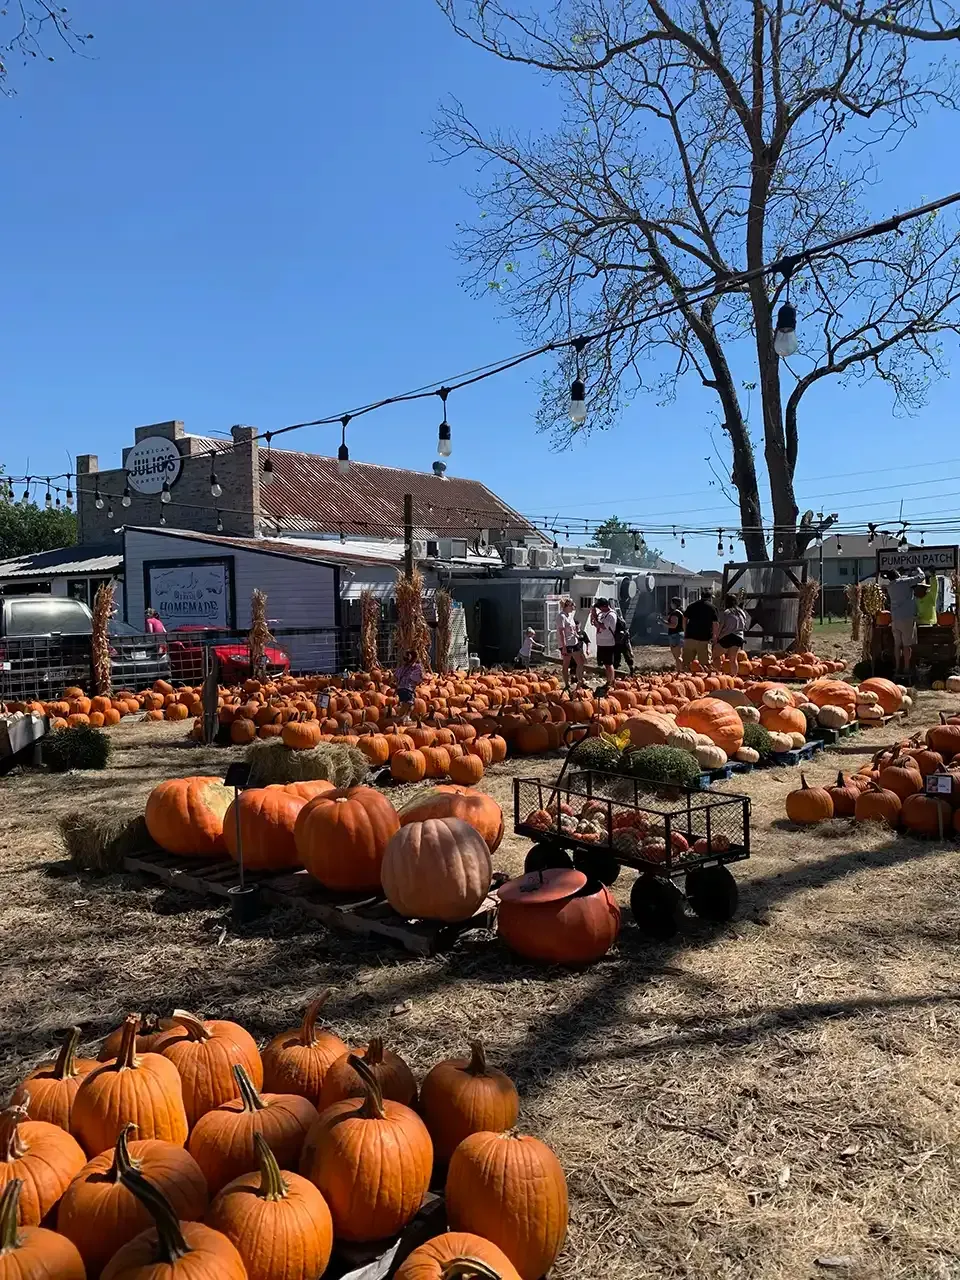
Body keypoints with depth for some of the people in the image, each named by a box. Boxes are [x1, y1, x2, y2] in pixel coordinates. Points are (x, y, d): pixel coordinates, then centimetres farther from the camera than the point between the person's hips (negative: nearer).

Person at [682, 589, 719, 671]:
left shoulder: (691, 605, 13)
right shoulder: (712, 607, 2)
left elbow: (684, 619, 11)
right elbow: (716, 623, -6)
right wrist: (714, 636, 4)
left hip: (689, 637, 3)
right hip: (704, 639, -3)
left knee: (686, 662, 10)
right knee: (705, 664, 1)